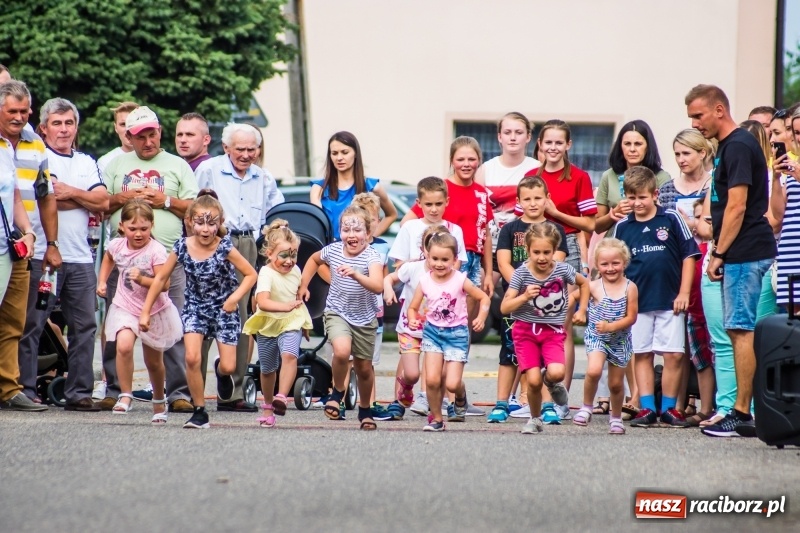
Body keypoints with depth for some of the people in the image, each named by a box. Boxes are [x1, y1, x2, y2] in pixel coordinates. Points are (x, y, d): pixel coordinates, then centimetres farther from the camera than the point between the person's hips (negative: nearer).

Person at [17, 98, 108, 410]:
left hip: (80, 258, 5)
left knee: (84, 326, 2)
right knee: (32, 324, -5)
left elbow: (103, 202, 8)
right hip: (42, 255, -5)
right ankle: (25, 390, -2)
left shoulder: (87, 163, 20)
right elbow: (47, 199, -11)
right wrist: (85, 200, 0)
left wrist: (69, 192, -3)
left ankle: (79, 392, 7)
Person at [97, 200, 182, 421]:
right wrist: (102, 281, 10)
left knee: (154, 362, 14)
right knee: (124, 346, -26)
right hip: (125, 308, 2)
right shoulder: (116, 246, -5)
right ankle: (125, 395, -13)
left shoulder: (156, 251, -19)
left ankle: (159, 401, 39)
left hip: (154, 311, -2)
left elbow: (163, 284, -24)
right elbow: (108, 259, 21)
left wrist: (143, 280, -39)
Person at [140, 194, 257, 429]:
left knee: (228, 367, -3)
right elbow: (161, 279, -1)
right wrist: (145, 311, -1)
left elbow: (251, 274, -12)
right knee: (192, 358, -18)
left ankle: (220, 371, 37)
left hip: (223, 309, -1)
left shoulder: (224, 248, -19)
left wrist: (234, 297, -25)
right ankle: (199, 411, -3)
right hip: (195, 308, 1)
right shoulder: (182, 247, -12)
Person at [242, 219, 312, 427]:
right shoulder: (267, 273, -19)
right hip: (268, 326, -2)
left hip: (291, 324, 2)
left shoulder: (295, 271, 0)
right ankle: (268, 406, 31)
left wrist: (305, 322, 28)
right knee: (267, 368, 12)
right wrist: (286, 306, -46)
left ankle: (281, 396, -33)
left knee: (289, 355, -27)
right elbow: (263, 302, -35)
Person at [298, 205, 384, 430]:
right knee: (342, 351, -28)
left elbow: (378, 287, -38)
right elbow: (314, 259, 16)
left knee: (364, 367, 11)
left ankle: (365, 409, 38)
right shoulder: (333, 250, -9)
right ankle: (337, 392, -1)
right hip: (337, 313, 1)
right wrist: (303, 285, 13)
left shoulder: (371, 256, -20)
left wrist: (355, 275, -52)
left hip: (364, 319, -1)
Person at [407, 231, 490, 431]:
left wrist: (481, 317, -18)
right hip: (433, 332, 2)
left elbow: (484, 298, -3)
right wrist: (412, 320, -17)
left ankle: (461, 398, 30)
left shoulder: (460, 280, -12)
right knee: (432, 380, -10)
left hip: (457, 333, -2)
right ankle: (436, 418, 12)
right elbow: (413, 307, 3)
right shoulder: (425, 281, -5)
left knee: (452, 384, -8)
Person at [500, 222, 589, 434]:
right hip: (525, 330, -1)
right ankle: (535, 419, 17)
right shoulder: (521, 273, -11)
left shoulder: (563, 270, -8)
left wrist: (581, 311, 11)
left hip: (553, 331, 1)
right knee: (534, 380, -11)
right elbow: (504, 308, -11)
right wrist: (524, 297, -26)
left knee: (556, 373, -23)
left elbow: (584, 283, 15)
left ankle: (552, 382, 16)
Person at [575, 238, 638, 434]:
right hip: (596, 337, -1)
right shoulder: (593, 287, -9)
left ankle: (616, 417, 34)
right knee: (594, 370, -26)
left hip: (620, 340, 1)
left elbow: (631, 318, -13)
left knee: (616, 383, 10)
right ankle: (586, 407, -4)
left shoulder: (630, 288, -10)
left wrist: (610, 326, -23)